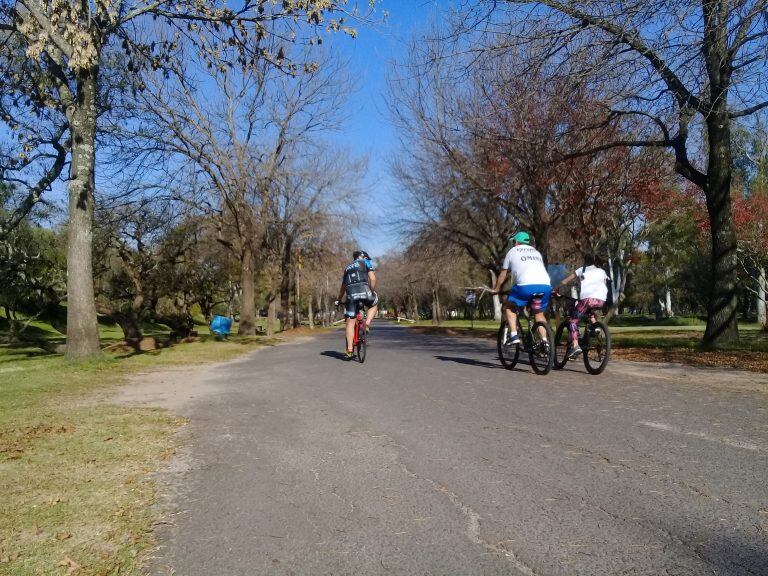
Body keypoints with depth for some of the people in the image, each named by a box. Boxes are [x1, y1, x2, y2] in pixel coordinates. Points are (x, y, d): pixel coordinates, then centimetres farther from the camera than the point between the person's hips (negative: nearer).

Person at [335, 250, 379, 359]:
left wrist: (339, 300, 37)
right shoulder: (366, 263, 17)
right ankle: (367, 323, 4)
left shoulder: (348, 268, 31)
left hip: (350, 295, 3)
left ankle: (349, 349, 2)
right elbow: (372, 279, 1)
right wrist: (372, 292, 9)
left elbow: (343, 287, 31)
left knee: (350, 322, 6)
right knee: (374, 304, 29)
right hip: (364, 291, -3)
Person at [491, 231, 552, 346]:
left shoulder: (513, 251, 19)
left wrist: (496, 289, 35)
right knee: (539, 313, 23)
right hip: (545, 286, 5)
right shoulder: (536, 252, 31)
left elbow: (503, 274, 23)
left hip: (526, 286, -5)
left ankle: (513, 335, 1)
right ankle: (544, 340, 10)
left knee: (510, 307, 16)